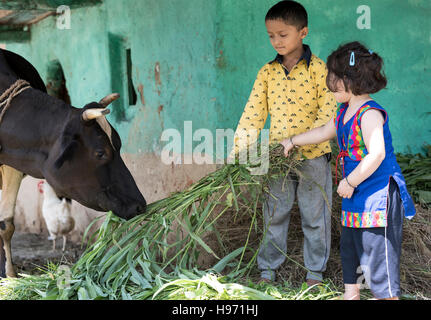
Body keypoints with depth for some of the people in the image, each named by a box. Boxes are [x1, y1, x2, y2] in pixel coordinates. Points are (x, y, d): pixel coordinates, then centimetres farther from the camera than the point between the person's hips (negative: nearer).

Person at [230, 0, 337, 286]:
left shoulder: (319, 70, -10)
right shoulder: (267, 73, 2)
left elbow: (327, 114, -14)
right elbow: (253, 114, 1)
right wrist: (238, 151, -8)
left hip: (313, 156, -3)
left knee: (315, 217, 9)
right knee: (274, 215, 12)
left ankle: (315, 272, 24)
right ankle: (267, 270, 25)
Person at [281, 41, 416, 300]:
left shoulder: (369, 113, -21)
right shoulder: (345, 111, 9)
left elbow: (376, 155, -28)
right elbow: (325, 132, 28)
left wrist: (350, 182, -20)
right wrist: (293, 141, 36)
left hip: (378, 194, -10)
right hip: (356, 196, 11)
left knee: (377, 252, -7)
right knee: (350, 247, 22)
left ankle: (387, 295, 2)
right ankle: (351, 293, 36)